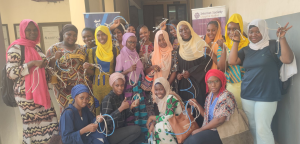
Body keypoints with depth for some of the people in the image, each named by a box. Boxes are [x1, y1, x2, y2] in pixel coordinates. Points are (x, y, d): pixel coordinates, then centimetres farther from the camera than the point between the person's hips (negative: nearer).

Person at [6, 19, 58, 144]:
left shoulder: (36, 47, 13)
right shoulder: (16, 48, -9)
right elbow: (11, 73, -17)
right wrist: (32, 63, -22)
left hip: (41, 92, 7)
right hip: (26, 95, -7)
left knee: (48, 122, 9)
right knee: (32, 125, 2)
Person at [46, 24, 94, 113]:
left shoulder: (81, 49, 13)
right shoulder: (54, 49, 4)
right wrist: (55, 58, -17)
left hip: (82, 85, 3)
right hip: (64, 87, -2)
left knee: (88, 107, -8)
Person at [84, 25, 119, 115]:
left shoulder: (114, 50, 4)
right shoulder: (93, 52, 4)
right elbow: (91, 72, 5)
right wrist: (87, 68, -15)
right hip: (98, 86, 0)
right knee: (99, 108, 1)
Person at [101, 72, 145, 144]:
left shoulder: (121, 96, 5)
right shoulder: (108, 99, -18)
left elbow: (125, 116, 8)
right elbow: (106, 120, -26)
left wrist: (131, 107, -9)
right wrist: (121, 108, -29)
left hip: (121, 129, 7)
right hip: (110, 134, -7)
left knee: (141, 137, -4)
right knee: (137, 129, -20)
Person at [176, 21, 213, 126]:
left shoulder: (200, 43, -2)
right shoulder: (180, 46, 13)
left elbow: (207, 61, -11)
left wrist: (190, 72, -12)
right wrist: (178, 73, 1)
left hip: (197, 81, -4)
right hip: (183, 83, 4)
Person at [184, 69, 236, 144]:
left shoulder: (226, 96, -15)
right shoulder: (210, 95, 9)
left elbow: (220, 120, -24)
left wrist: (200, 129, -16)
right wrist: (197, 105, 0)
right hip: (209, 129, 7)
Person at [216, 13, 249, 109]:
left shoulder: (247, 44, -1)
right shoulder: (223, 45, 6)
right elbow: (222, 68, -3)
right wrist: (223, 48, -11)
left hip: (243, 85, -2)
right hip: (228, 85, 2)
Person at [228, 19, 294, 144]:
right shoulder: (246, 50, 9)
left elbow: (288, 59, -18)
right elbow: (232, 61, -2)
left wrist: (282, 38, -23)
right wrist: (236, 42, -4)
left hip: (266, 96, -5)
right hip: (247, 95, 5)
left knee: (262, 129, -3)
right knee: (252, 127, 16)